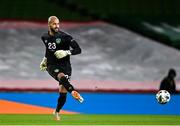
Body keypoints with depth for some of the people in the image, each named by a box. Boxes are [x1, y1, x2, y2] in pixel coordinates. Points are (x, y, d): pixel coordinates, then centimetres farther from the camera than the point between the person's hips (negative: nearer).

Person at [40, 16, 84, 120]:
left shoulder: (65, 37, -8)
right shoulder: (45, 37, 7)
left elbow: (78, 50, -10)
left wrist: (66, 52, -23)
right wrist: (45, 59, 24)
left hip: (65, 66, -1)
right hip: (52, 66, 1)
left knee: (63, 92, -3)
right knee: (62, 77, -34)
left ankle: (57, 112, 22)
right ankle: (74, 93, -60)